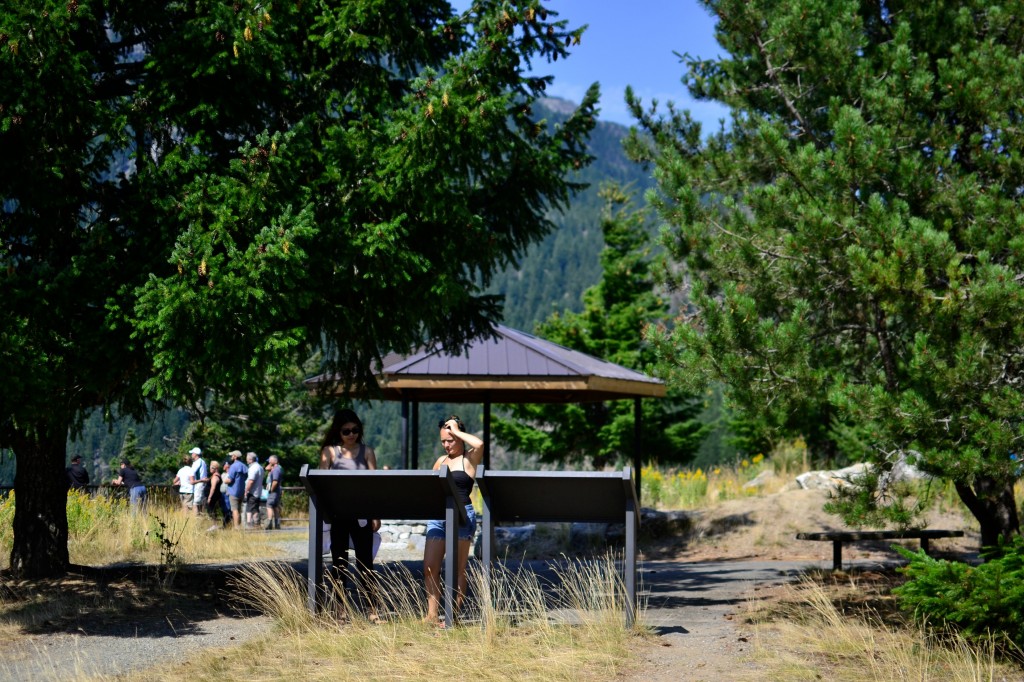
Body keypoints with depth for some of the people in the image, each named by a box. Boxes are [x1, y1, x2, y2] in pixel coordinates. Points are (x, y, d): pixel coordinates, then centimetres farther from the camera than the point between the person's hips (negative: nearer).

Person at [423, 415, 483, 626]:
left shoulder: (469, 459, 1)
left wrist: (457, 431, -9)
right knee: (430, 568, -2)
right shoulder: (441, 460, 18)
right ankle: (432, 614, -1)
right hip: (438, 515, 6)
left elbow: (479, 444, -20)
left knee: (457, 569, 0)